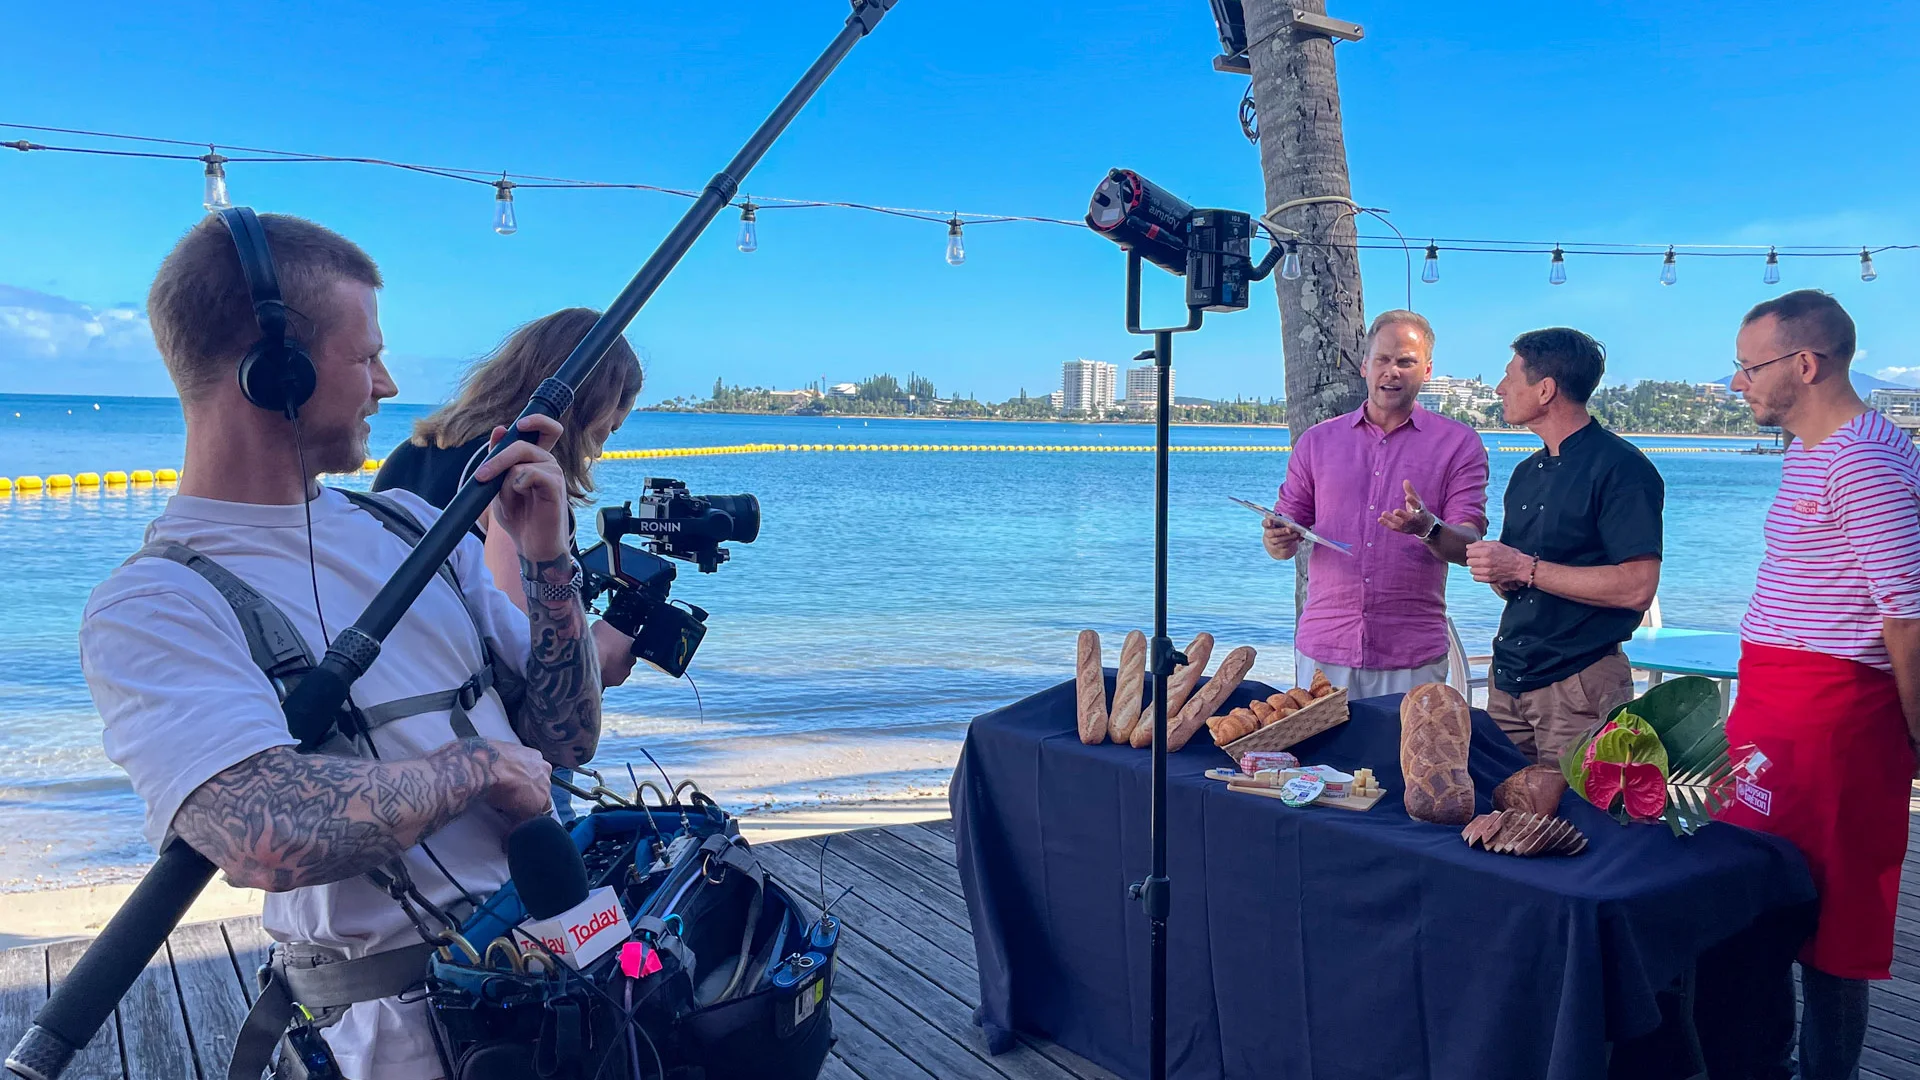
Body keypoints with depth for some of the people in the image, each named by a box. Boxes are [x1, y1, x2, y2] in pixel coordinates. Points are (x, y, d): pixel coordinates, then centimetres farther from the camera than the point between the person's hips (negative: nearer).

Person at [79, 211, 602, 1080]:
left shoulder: (409, 523, 9)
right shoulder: (151, 607, -10)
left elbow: (565, 739, 9)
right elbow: (266, 838, -27)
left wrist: (549, 558, -3)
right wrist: (478, 763, -13)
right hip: (423, 1008, -6)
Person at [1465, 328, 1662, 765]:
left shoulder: (1621, 468, -11)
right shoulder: (1528, 472, 15)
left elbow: (1636, 588, -21)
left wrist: (1525, 568, -18)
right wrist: (1499, 574, -3)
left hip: (1579, 686, -7)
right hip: (1509, 679, 7)